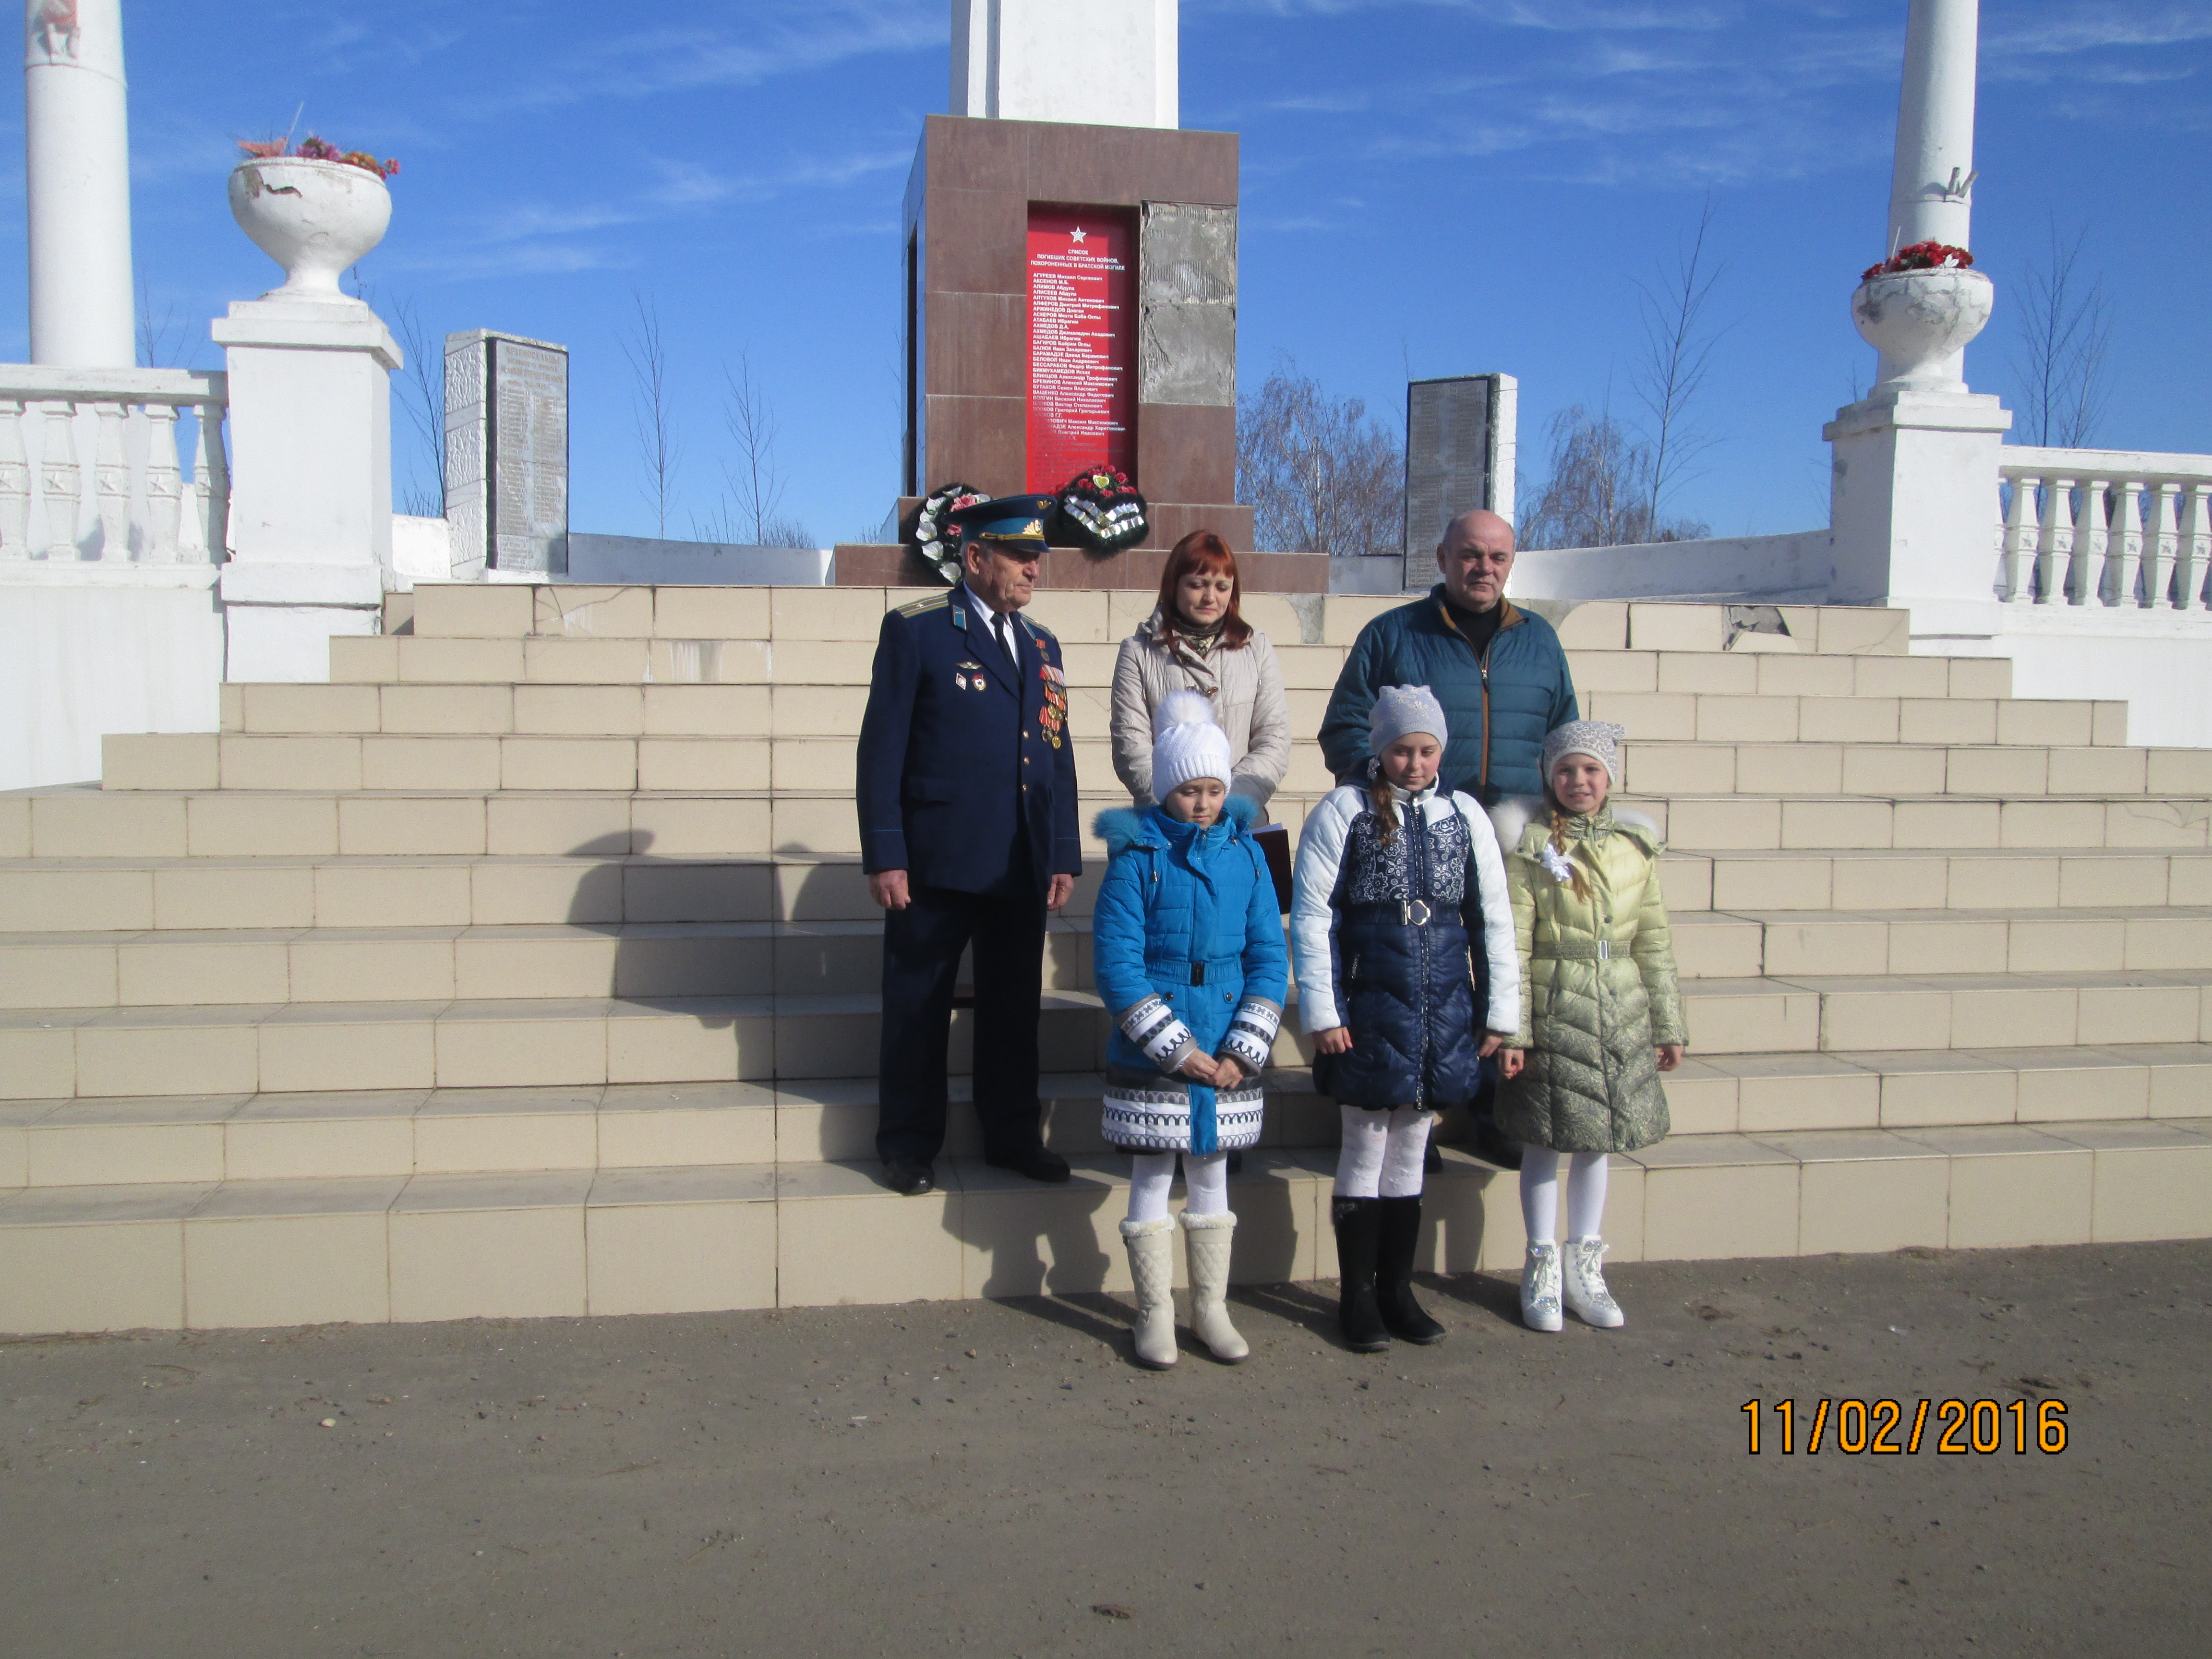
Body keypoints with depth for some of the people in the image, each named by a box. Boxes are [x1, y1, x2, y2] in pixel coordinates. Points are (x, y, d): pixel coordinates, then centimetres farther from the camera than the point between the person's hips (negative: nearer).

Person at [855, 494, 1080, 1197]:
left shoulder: (1042, 646, 14)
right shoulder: (915, 630, -3)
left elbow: (1060, 758, 15)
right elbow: (881, 750, -6)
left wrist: (1064, 856, 9)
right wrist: (884, 856, -12)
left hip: (1023, 870, 5)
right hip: (937, 867, -5)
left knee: (1015, 1007, 12)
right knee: (917, 1008, 6)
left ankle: (1013, 1135, 26)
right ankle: (908, 1145, 19)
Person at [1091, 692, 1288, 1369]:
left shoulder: (1247, 855, 2)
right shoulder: (1137, 856, -8)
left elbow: (1270, 957, 2)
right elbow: (1116, 963, -13)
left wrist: (1244, 1052, -8)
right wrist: (1176, 1049, -15)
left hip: (1227, 1057, 3)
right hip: (1151, 1057, -3)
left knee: (1212, 1172, 14)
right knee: (1153, 1175, 6)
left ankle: (1212, 1307, 27)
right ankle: (1155, 1314, 20)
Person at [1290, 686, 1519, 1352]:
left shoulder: (1465, 816, 5)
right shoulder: (1343, 813, -4)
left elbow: (1494, 919, 9)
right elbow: (1311, 917, -6)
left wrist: (1500, 1011, 6)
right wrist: (1323, 1012, -10)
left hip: (1444, 1010, 3)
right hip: (1370, 1011, -3)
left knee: (1412, 1148, 13)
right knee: (1367, 1147, 5)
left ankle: (1397, 1288, 26)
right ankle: (1357, 1294, 20)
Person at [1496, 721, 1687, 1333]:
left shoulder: (1634, 847, 5)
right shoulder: (1530, 847, -7)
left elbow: (1654, 943, 10)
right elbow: (1513, 946, -10)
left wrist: (1668, 1025, 11)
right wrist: (1511, 1030, -14)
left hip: (1621, 1018, 4)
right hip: (1554, 1014, -4)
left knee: (1596, 1141, 14)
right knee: (1547, 1141, 5)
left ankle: (1585, 1266, 27)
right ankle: (1543, 1268, 20)